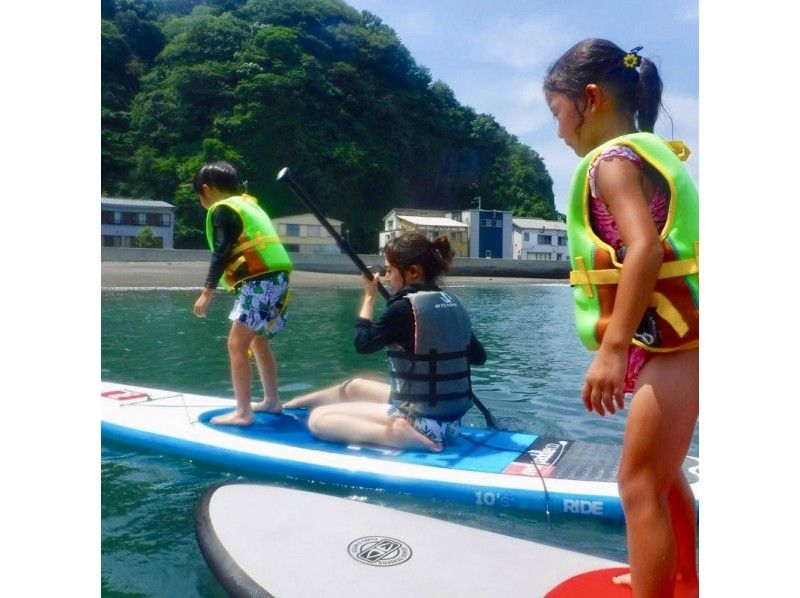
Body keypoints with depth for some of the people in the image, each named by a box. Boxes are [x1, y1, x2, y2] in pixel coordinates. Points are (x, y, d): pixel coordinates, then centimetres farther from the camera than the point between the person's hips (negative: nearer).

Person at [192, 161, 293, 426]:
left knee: (237, 344, -8)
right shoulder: (248, 204, 23)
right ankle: (272, 401, 28)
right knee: (259, 341, 20)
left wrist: (207, 292, -14)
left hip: (260, 282, -10)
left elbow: (221, 253, -13)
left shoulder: (222, 209, -4)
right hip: (275, 278, 10)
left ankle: (242, 412, -9)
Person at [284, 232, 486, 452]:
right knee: (354, 386, 28)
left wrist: (369, 295, 3)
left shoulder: (404, 307, -18)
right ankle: (296, 402, 49)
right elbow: (479, 357, 15)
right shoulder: (452, 302, 4)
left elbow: (363, 343, -5)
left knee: (318, 419, -4)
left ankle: (396, 435, -18)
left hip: (422, 422, -9)